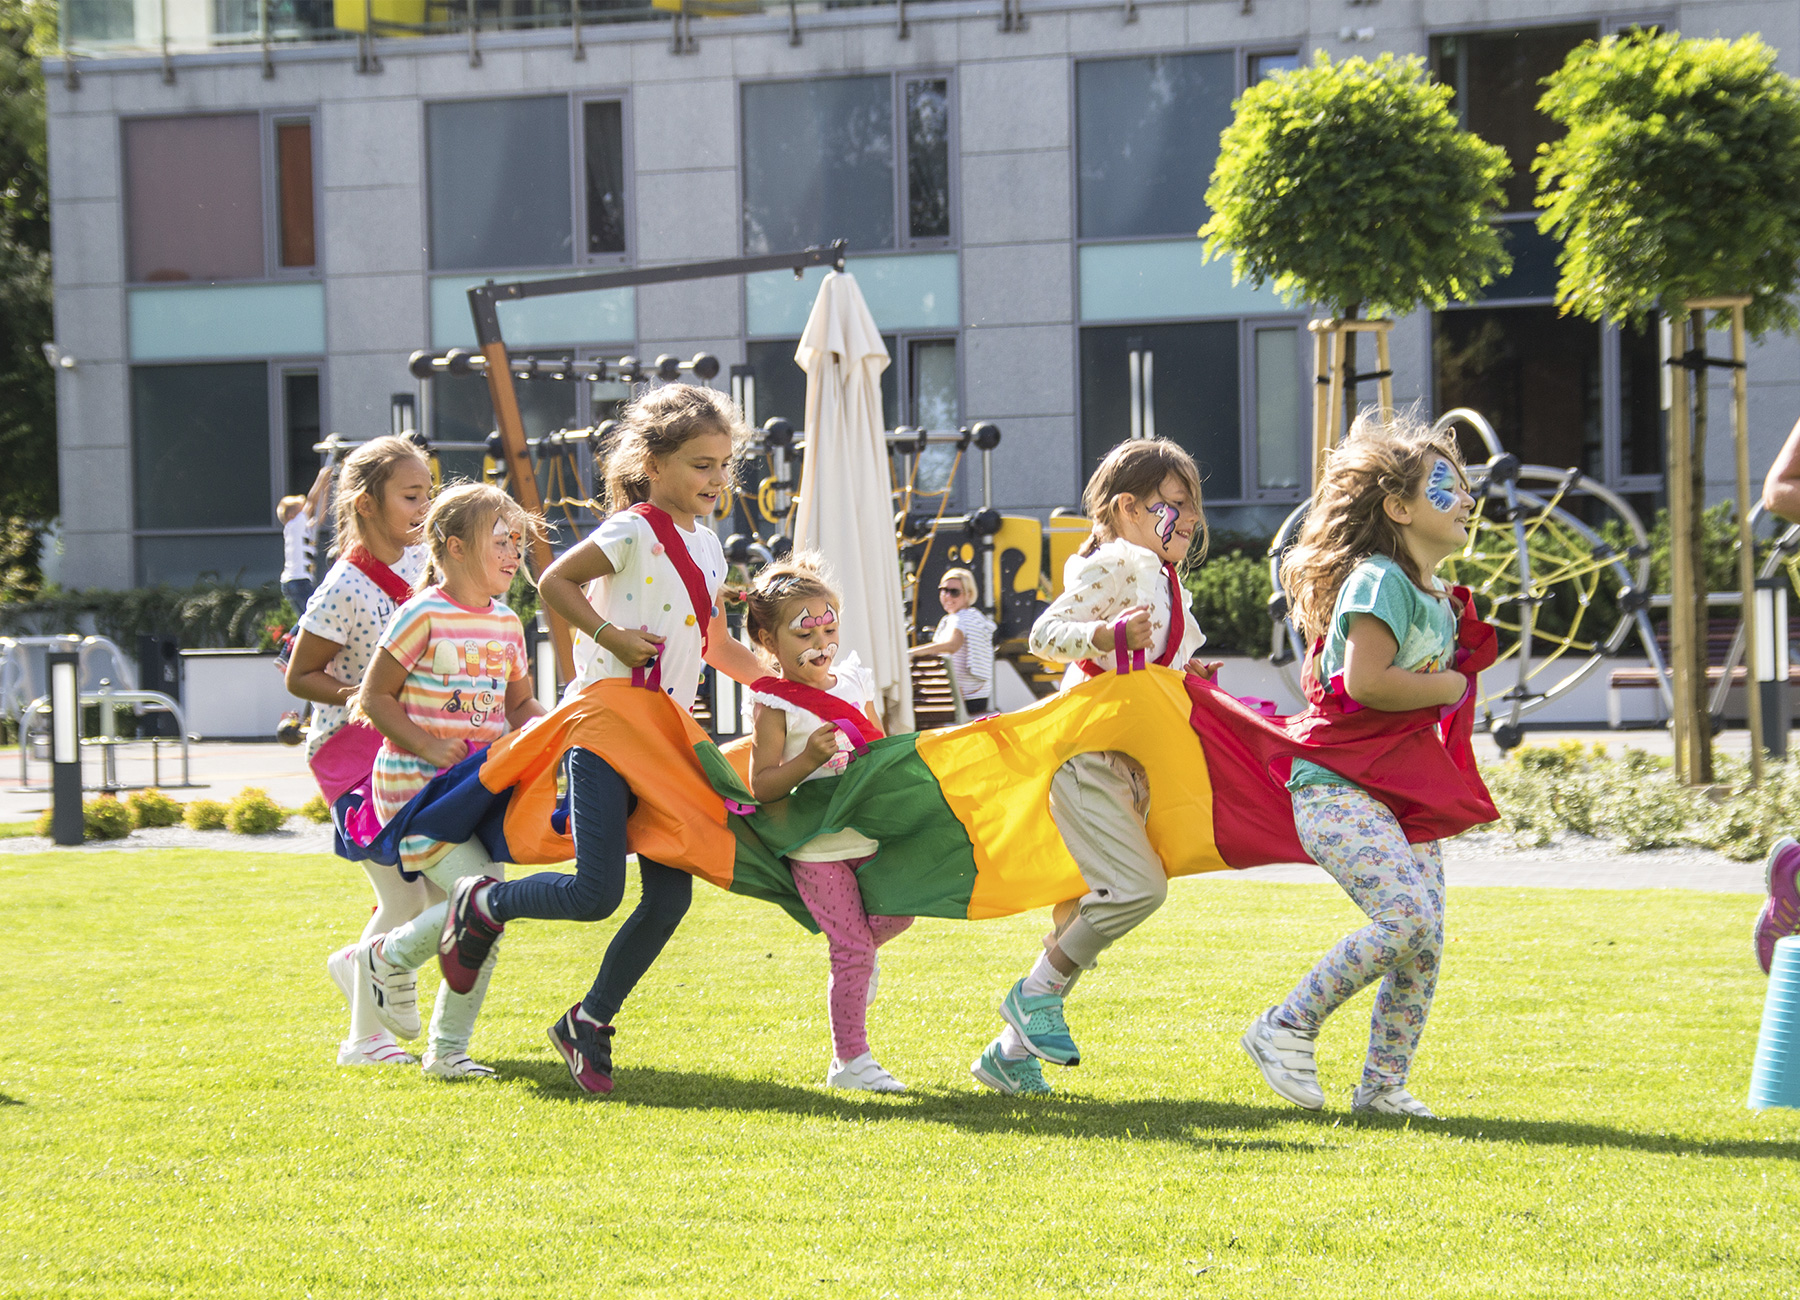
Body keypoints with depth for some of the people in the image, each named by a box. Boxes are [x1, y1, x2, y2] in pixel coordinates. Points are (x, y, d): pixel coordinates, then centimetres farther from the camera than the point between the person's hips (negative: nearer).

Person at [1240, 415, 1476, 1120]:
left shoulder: (1438, 598, 17)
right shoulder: (1378, 579, -13)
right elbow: (1366, 682, -24)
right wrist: (1447, 687, -10)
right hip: (1339, 789, -9)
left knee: (1425, 943, 0)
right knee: (1407, 917, -24)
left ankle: (1383, 1084, 10)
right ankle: (1289, 1028, -10)